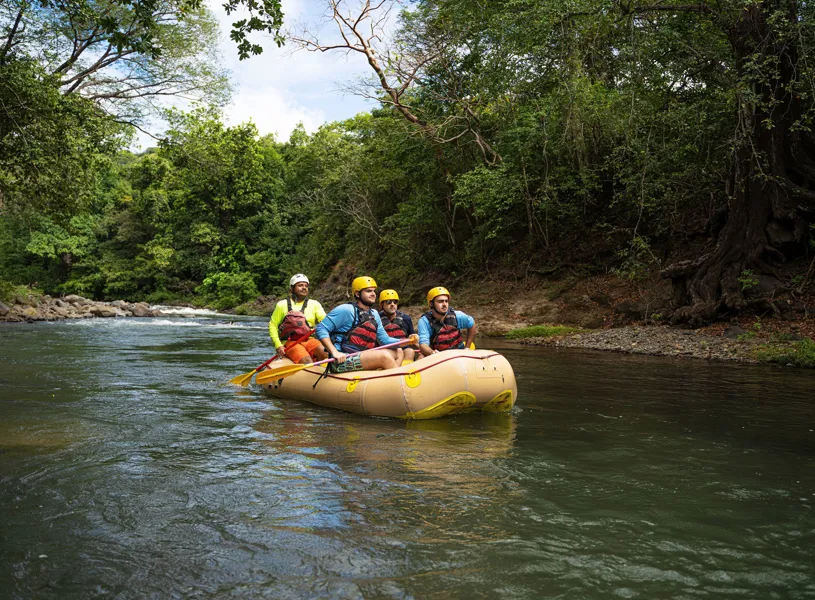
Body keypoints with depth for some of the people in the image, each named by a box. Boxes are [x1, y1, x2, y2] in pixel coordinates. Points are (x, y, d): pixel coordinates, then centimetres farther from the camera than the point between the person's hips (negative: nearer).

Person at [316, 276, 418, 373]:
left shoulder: (374, 314, 18)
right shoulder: (346, 310, -8)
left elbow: (384, 339, 20)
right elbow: (321, 329, -11)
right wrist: (335, 352, -23)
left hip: (361, 358, 9)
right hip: (342, 361, -9)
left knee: (398, 353, 9)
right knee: (384, 356, -26)